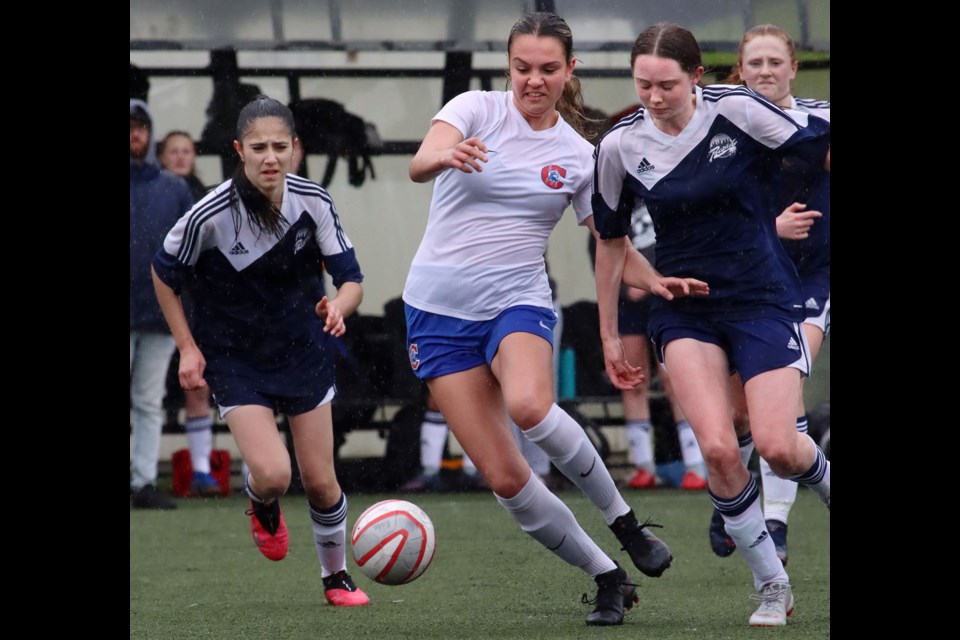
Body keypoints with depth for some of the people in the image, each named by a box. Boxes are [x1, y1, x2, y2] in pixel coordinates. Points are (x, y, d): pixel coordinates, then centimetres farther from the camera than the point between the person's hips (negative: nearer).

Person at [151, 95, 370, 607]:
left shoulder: (313, 201, -13)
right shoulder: (211, 214, -21)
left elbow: (350, 278, -7)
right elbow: (163, 274, -4)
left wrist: (339, 306, -30)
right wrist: (188, 348, -6)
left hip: (304, 351, 2)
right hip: (235, 359, -2)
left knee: (320, 481, 4)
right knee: (272, 474, -18)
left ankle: (336, 577, 30)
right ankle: (262, 506, 21)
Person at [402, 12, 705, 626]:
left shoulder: (579, 155, 4)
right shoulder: (477, 109, -3)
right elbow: (419, 166, -21)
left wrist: (652, 279, -9)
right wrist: (446, 155, -45)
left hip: (518, 301, 0)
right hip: (440, 306, 0)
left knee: (528, 404, -36)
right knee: (504, 477, -8)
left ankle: (624, 520, -17)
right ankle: (609, 579, 6)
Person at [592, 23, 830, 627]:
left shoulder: (738, 111, -14)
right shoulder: (621, 146, -4)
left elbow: (822, 148, -9)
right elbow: (611, 241, 9)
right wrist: (610, 334, 13)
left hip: (765, 298, -2)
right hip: (685, 311, 2)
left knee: (777, 446, -13)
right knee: (718, 448, -16)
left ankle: (825, 481, 26)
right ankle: (772, 586, 1)